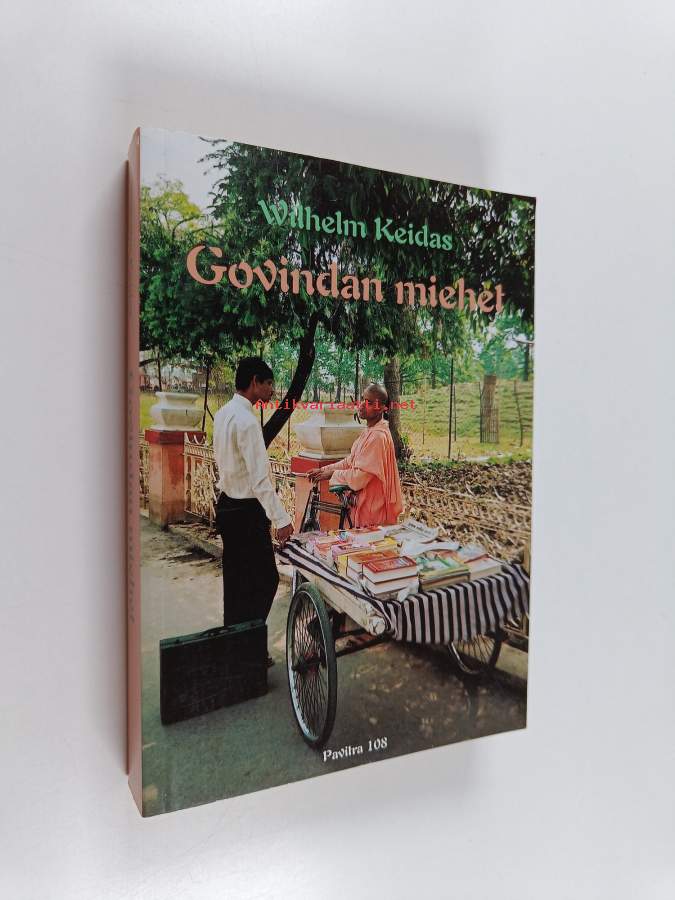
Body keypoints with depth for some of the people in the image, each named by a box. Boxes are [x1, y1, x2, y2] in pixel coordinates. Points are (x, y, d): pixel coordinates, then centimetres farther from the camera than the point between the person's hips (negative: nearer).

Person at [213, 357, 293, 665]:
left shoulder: (223, 414, 8)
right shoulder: (246, 420, -21)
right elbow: (260, 477, -24)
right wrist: (281, 518, -21)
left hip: (227, 506, 10)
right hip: (246, 511, -10)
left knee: (236, 579, 17)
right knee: (265, 579, 0)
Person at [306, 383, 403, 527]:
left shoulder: (378, 436, -24)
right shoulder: (369, 432, 8)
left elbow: (358, 478, -24)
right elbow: (350, 462, 15)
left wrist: (332, 474, -10)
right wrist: (323, 470, 8)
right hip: (366, 503, 9)